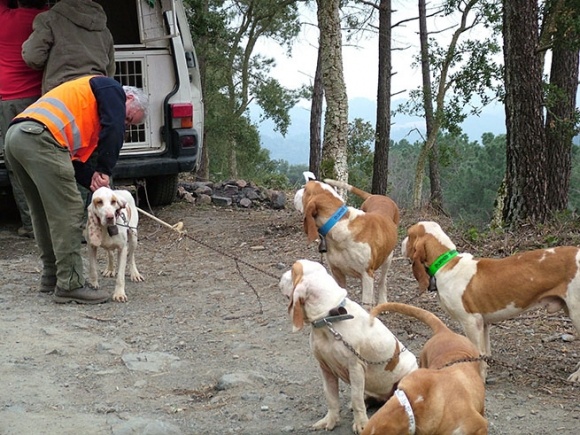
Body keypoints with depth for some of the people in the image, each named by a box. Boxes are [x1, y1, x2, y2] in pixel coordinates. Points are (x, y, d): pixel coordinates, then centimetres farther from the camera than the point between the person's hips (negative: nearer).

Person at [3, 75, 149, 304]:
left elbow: (75, 158, 26)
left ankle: (51, 276, 28)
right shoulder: (112, 89, 11)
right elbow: (113, 131, -3)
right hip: (40, 137, -10)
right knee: (68, 212, -7)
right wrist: (104, 171, 6)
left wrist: (94, 180, 11)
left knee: (44, 212, 20)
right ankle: (70, 285, -6)